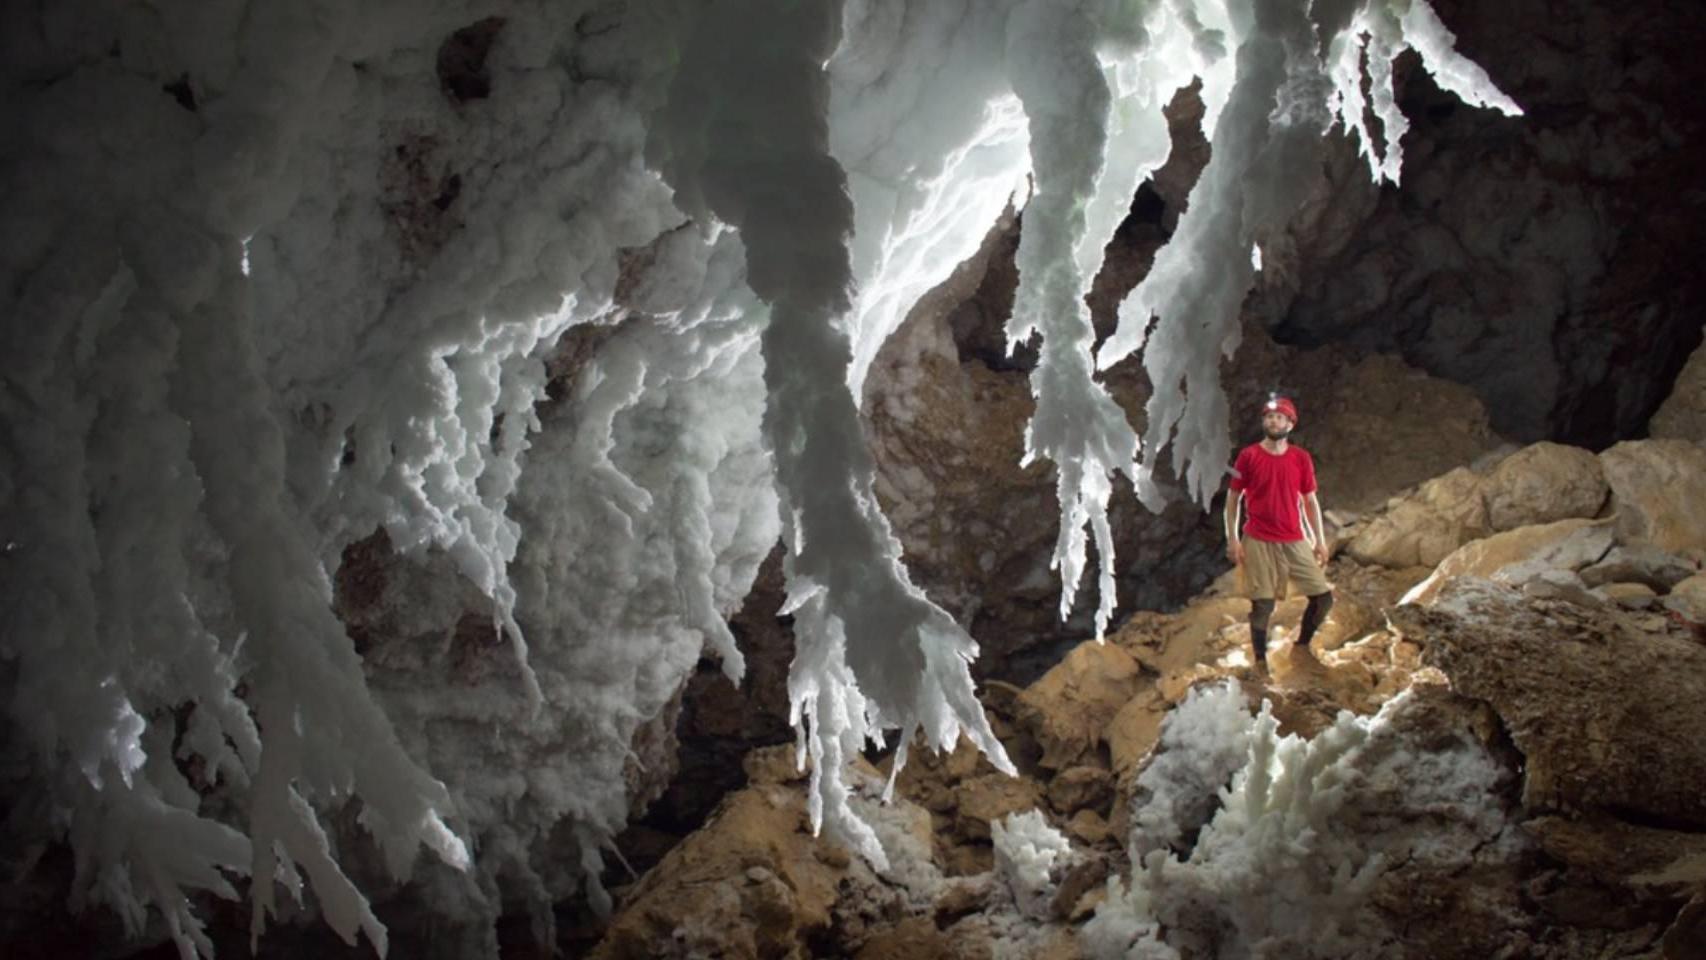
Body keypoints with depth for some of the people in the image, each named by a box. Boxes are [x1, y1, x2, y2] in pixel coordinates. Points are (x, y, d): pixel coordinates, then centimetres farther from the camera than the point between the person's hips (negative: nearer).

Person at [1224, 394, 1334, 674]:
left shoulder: (1301, 458, 4)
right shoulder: (1248, 456, -3)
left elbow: (1310, 500, 10)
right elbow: (1233, 498, 1)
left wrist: (1320, 540, 7)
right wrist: (1232, 539, -4)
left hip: (1295, 541, 3)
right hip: (1259, 543, -3)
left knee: (1323, 595, 0)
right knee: (1262, 604, -1)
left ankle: (1302, 646, 21)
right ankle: (1260, 662, 12)